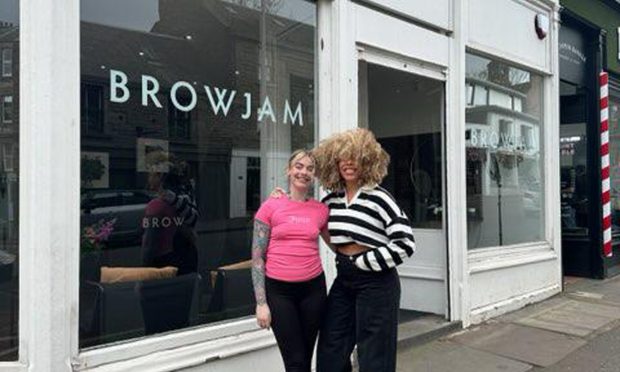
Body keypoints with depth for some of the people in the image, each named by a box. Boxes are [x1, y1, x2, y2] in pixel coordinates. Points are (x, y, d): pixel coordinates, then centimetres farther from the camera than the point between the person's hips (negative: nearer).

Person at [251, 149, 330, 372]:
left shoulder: (321, 210, 4)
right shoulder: (271, 206, -4)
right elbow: (257, 257, -4)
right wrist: (261, 302, -8)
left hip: (313, 288, 3)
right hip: (279, 289, -3)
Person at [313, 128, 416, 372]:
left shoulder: (378, 197, -12)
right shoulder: (331, 200, 6)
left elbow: (405, 244, -16)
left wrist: (366, 262, -13)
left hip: (376, 282, -6)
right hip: (343, 281, 6)